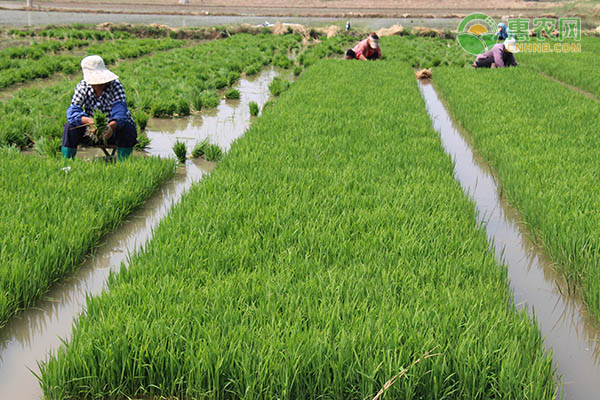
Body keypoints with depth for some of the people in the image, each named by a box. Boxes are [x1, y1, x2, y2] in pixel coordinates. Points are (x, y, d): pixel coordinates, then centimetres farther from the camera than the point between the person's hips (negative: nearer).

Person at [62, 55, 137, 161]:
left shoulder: (116, 85, -20)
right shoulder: (82, 87, -13)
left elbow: (120, 111, -32)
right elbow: (73, 111, -23)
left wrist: (111, 126, -54)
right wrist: (90, 121, -44)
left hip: (114, 126, -2)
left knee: (126, 129, -34)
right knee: (70, 126, -21)